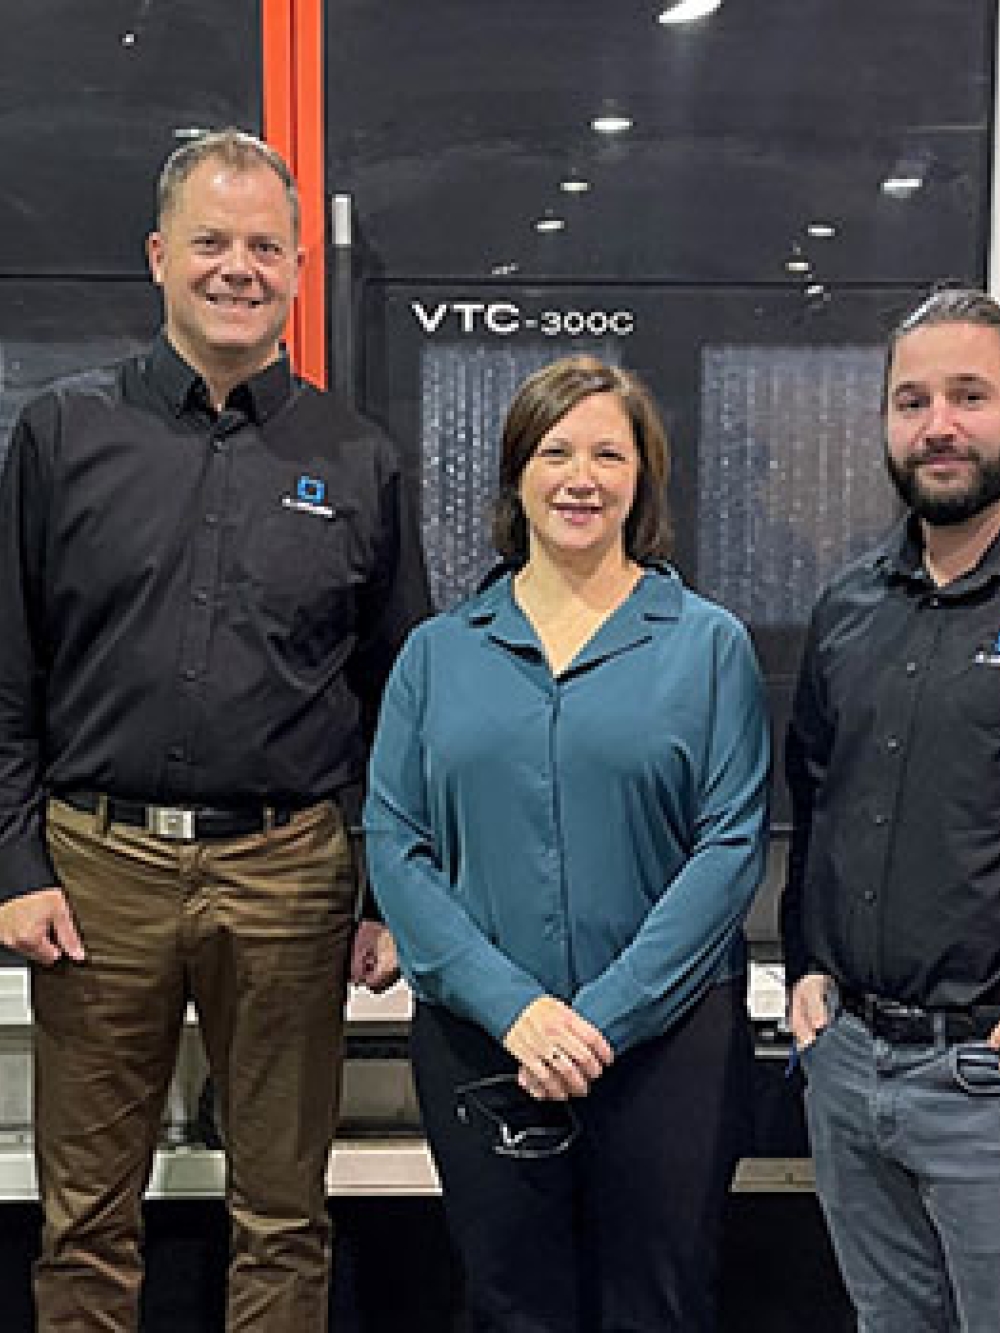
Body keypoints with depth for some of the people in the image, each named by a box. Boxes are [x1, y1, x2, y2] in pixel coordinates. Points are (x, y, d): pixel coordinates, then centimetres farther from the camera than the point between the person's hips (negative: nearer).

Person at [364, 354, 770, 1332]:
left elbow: (731, 847, -6)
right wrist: (511, 1005, -13)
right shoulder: (438, 652, 6)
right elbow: (394, 841, 0)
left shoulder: (709, 645, 1)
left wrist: (606, 1014, -15)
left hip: (669, 1038, -1)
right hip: (477, 1044, 2)